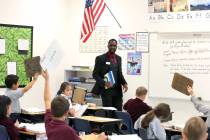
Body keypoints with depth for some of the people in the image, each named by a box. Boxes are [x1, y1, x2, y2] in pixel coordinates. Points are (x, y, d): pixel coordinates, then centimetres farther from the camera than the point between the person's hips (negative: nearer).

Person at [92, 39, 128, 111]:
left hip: (117, 90, 5)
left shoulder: (118, 58, 13)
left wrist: (124, 83, 1)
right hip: (106, 89, -5)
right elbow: (95, 74, -4)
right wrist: (104, 83, -20)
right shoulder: (100, 58, -3)